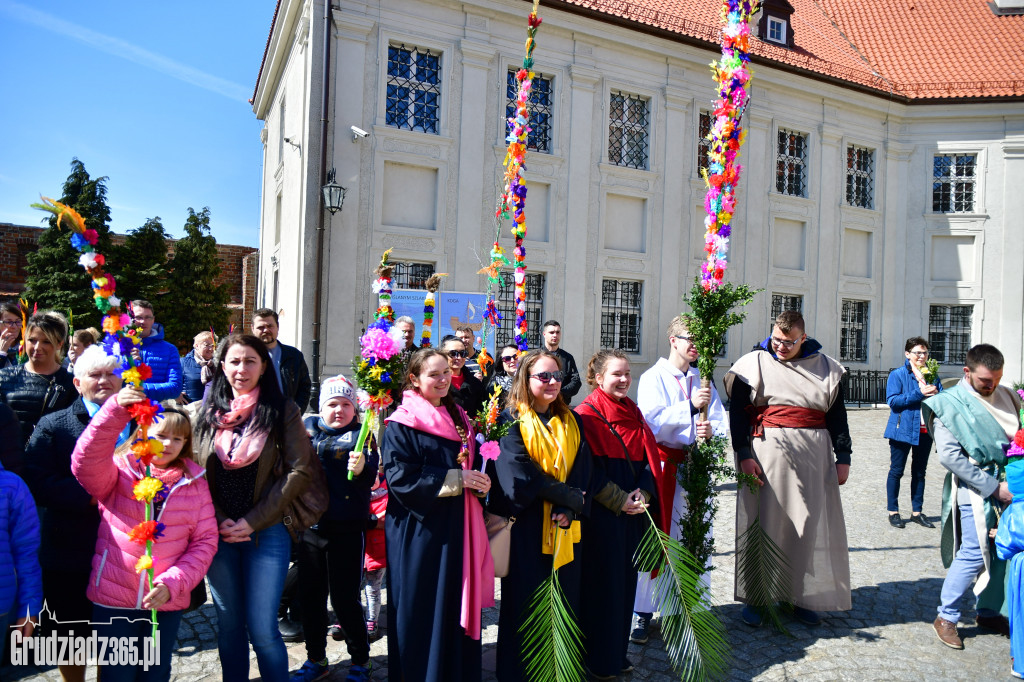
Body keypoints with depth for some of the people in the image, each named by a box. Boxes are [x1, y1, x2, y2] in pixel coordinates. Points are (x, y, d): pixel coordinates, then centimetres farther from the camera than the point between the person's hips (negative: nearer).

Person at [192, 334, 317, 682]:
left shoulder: (282, 410, -4)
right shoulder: (206, 412, 4)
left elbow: (300, 471, -9)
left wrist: (252, 522, -12)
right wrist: (220, 522, -6)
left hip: (267, 533, -3)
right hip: (217, 534, 3)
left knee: (262, 629, -2)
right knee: (229, 625, 14)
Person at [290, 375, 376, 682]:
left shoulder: (360, 436, -5)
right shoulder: (308, 429, 7)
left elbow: (371, 477, -18)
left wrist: (361, 469, -38)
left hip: (346, 530, -4)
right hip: (310, 526, 5)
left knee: (345, 599, 2)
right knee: (311, 595, 14)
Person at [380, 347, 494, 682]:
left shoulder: (459, 418, 13)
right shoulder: (401, 425, -8)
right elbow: (401, 479, -18)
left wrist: (479, 482, -4)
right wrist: (457, 479, -18)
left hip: (457, 529, 6)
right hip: (420, 533, -6)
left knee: (457, 609, 12)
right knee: (423, 615, 3)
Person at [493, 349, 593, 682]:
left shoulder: (571, 422, 11)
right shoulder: (511, 420, -4)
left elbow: (583, 467, 1)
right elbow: (520, 471, -15)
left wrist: (568, 510, -15)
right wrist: (569, 497, -16)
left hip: (566, 529, 4)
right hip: (527, 527, -4)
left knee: (565, 602, 10)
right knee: (525, 603, 4)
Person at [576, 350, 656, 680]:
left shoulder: (633, 412, 12)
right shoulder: (587, 414, -9)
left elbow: (647, 456, 9)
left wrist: (643, 493, -6)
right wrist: (618, 500, -17)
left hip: (632, 510, 7)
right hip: (602, 512, -6)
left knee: (626, 578, 13)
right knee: (602, 581, 2)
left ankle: (618, 650, 27)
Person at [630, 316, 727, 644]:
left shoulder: (702, 380, 12)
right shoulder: (653, 378, -1)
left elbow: (720, 423, 8)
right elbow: (651, 423, -15)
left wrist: (711, 430, -15)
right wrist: (690, 406, -18)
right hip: (661, 466, -4)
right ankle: (643, 612, 9)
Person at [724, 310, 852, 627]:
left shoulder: (826, 367, 9)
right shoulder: (754, 363, 0)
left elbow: (837, 414, 13)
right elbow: (737, 411, -2)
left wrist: (842, 457, 8)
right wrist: (743, 455, -10)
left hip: (814, 456, 3)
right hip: (768, 452, -3)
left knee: (810, 525, 7)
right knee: (763, 521, 1)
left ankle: (801, 596, 21)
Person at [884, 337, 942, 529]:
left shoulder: (933, 376, 10)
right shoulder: (898, 374, -3)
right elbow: (892, 400, -14)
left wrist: (935, 394, -11)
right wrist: (919, 394, -21)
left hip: (925, 430, 5)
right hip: (903, 429, -4)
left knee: (920, 472, 12)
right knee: (896, 471, 3)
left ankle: (916, 512, 21)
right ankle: (893, 511, 12)